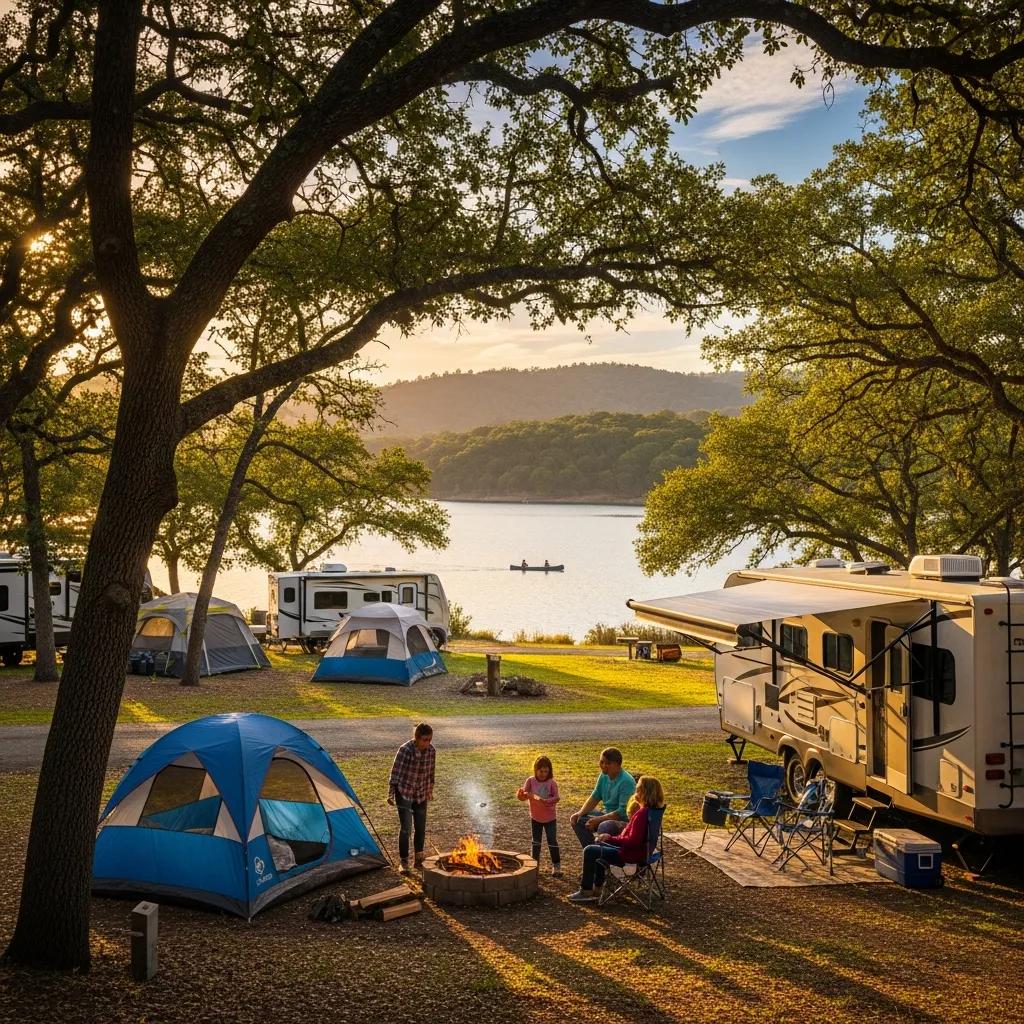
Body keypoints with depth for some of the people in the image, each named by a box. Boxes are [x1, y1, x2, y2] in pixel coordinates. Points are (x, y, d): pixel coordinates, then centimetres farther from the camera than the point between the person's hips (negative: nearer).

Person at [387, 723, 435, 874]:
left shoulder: (431, 751, -7)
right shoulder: (405, 750, -22)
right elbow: (396, 772, -15)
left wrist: (430, 790, 18)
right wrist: (391, 794, -13)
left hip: (421, 795, 5)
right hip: (404, 794, -5)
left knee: (421, 828, 9)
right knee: (406, 828, -6)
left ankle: (419, 859, 25)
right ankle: (404, 862, 5)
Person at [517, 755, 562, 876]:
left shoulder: (552, 783, -12)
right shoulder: (531, 781, -8)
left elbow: (556, 797, -19)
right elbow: (523, 796, -11)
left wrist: (546, 801, -36)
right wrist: (521, 795, -35)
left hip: (549, 818, -2)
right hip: (535, 817, 2)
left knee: (552, 841, 0)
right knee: (536, 842, 13)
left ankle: (556, 865, 11)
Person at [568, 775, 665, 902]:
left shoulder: (642, 813, -29)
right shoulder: (651, 809, 1)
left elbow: (633, 841, -27)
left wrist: (611, 838, -18)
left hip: (632, 855, -11)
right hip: (640, 850, 11)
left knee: (590, 851, -4)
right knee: (599, 845, 26)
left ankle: (586, 891, 7)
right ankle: (597, 886, 28)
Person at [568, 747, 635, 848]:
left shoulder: (627, 781, -23)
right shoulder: (604, 776, 2)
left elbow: (623, 811, -26)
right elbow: (595, 797, 10)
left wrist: (599, 819, -27)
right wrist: (580, 813, -6)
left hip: (623, 820, -9)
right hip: (606, 814, 9)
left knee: (604, 827, -37)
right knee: (577, 820, 0)